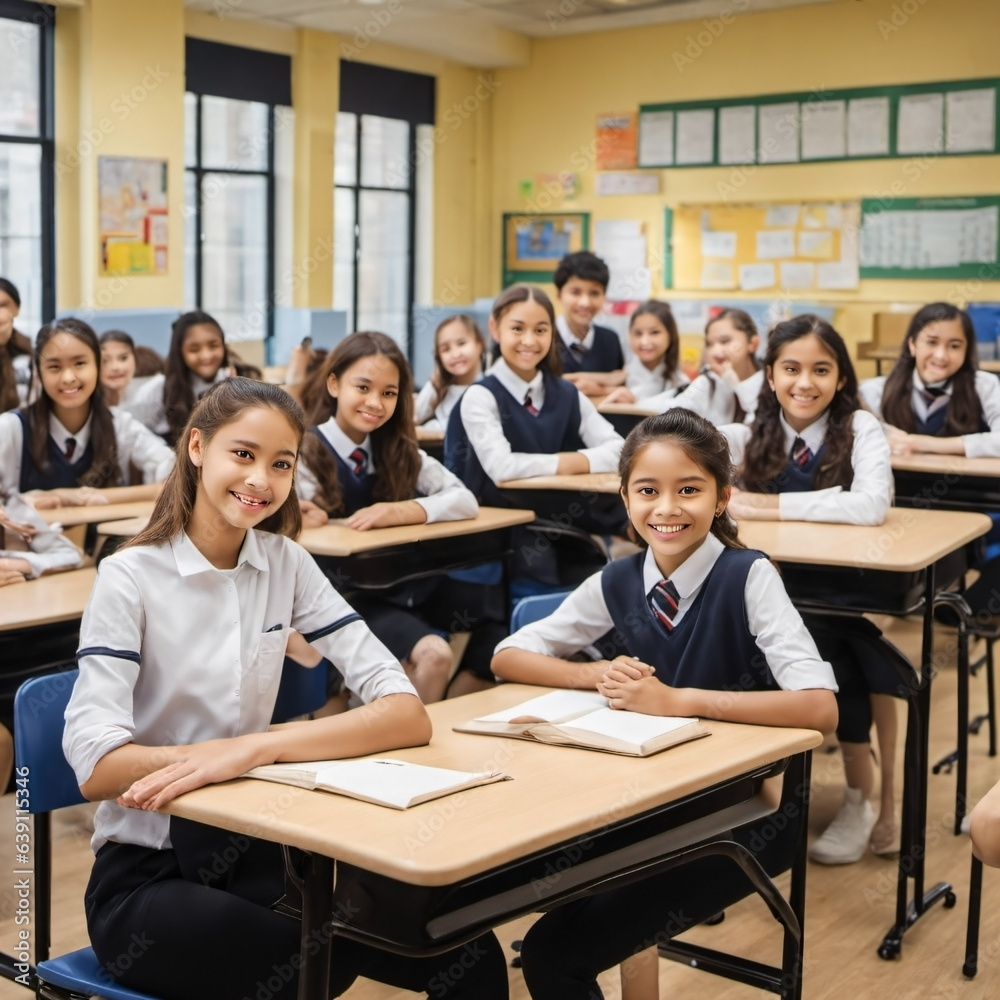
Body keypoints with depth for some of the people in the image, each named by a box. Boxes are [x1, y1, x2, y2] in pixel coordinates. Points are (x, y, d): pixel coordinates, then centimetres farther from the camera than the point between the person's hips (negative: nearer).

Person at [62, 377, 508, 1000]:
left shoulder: (287, 564, 2)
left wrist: (258, 749, -25)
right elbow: (96, 767, -19)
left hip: (254, 854, 3)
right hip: (146, 876, -3)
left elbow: (409, 715, -9)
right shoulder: (131, 579, -8)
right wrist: (277, 744, -22)